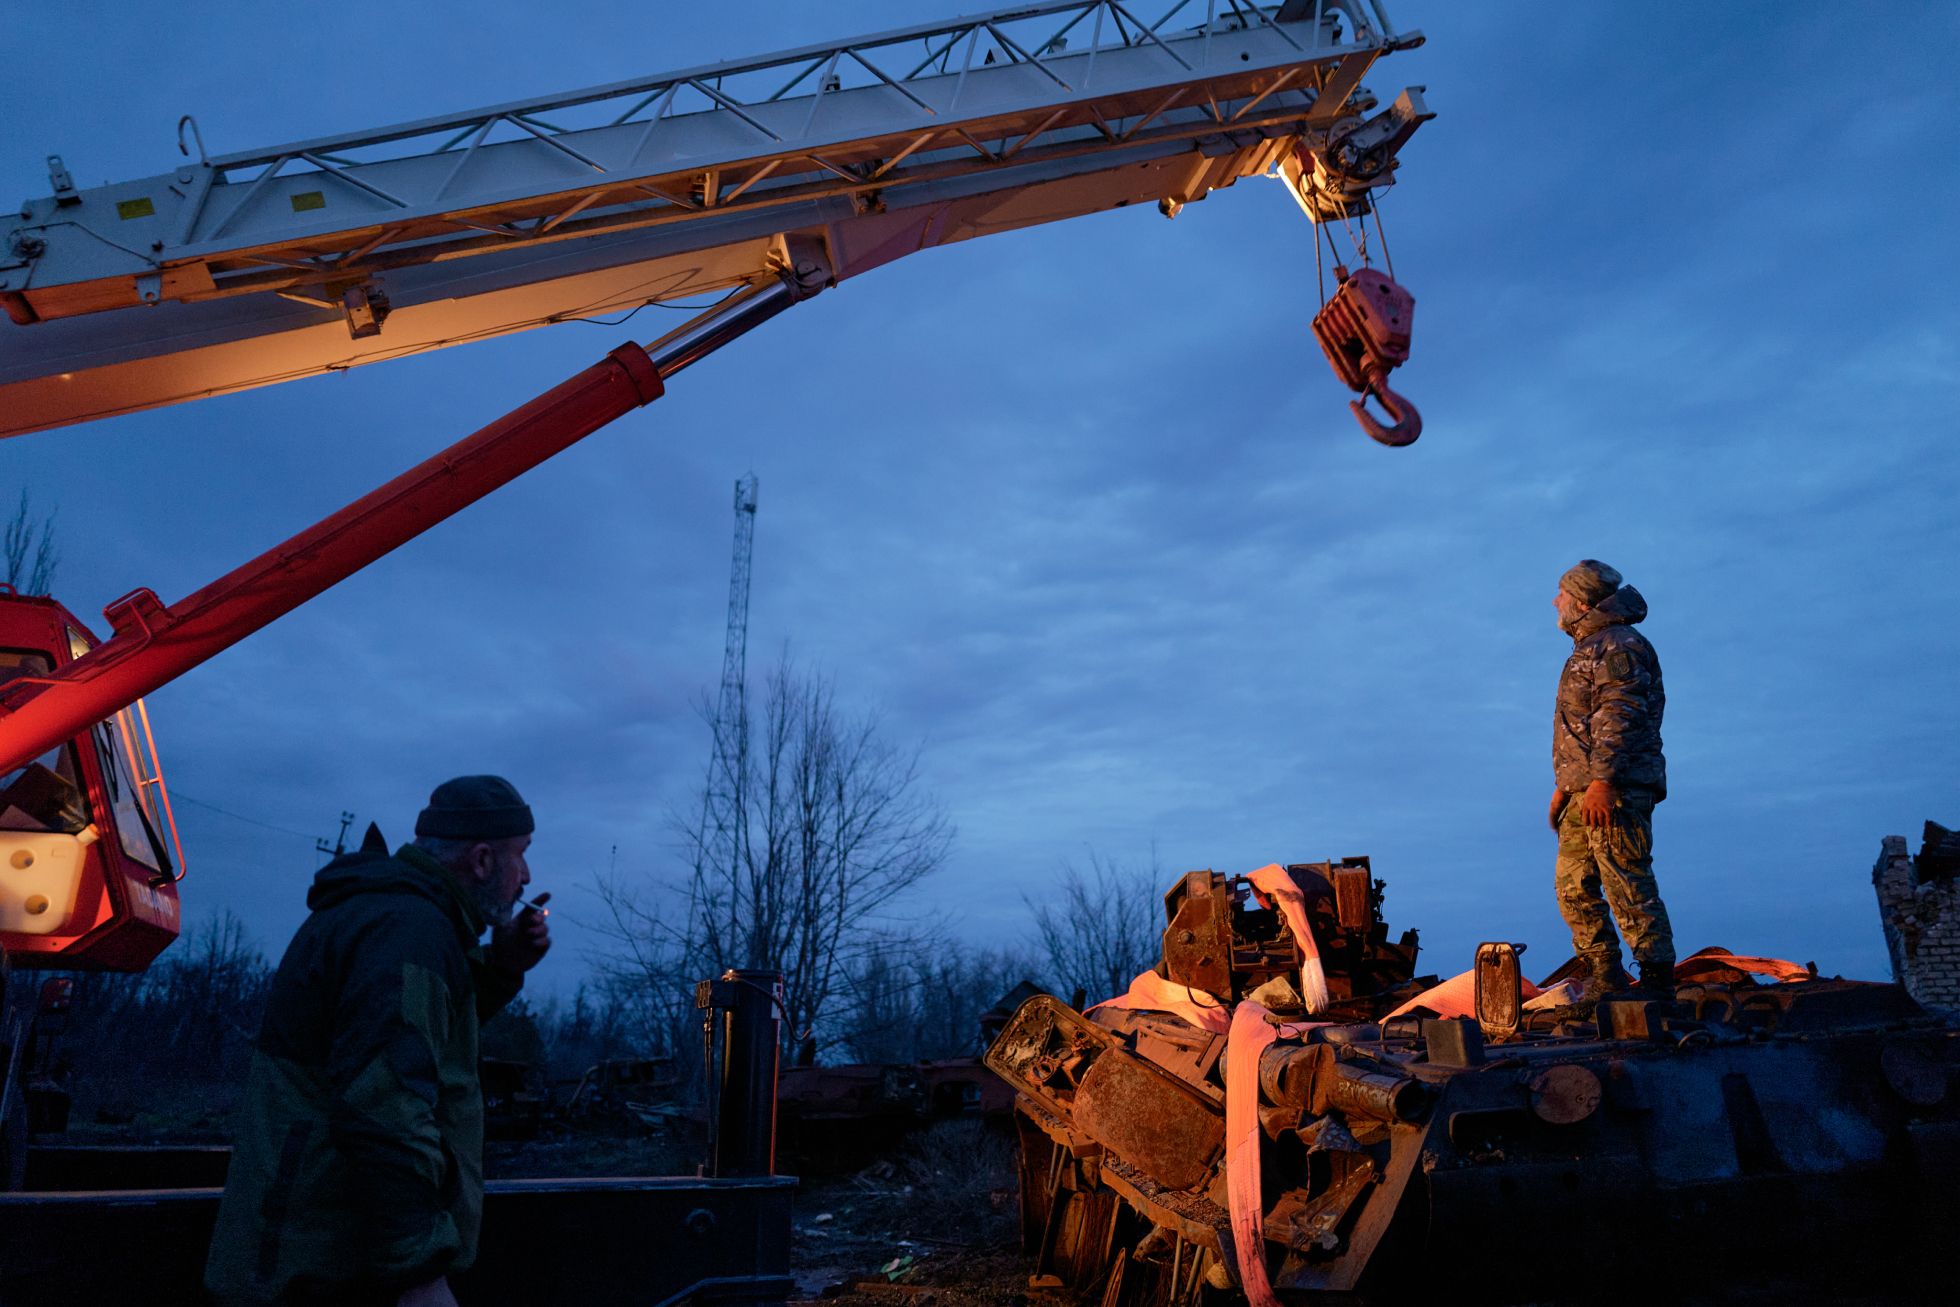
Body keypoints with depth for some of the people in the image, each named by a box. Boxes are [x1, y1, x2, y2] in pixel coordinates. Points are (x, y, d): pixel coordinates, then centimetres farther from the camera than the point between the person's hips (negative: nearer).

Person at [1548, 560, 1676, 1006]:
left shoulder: (1619, 646, -9)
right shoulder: (1588, 648, 23)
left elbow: (1620, 719, -19)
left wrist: (1603, 781, -26)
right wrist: (1565, 784, 26)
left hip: (1615, 790, -10)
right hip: (1584, 793, 10)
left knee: (1627, 885, -8)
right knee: (1573, 886, 10)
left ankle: (1657, 978, -1)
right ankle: (1603, 975, 18)